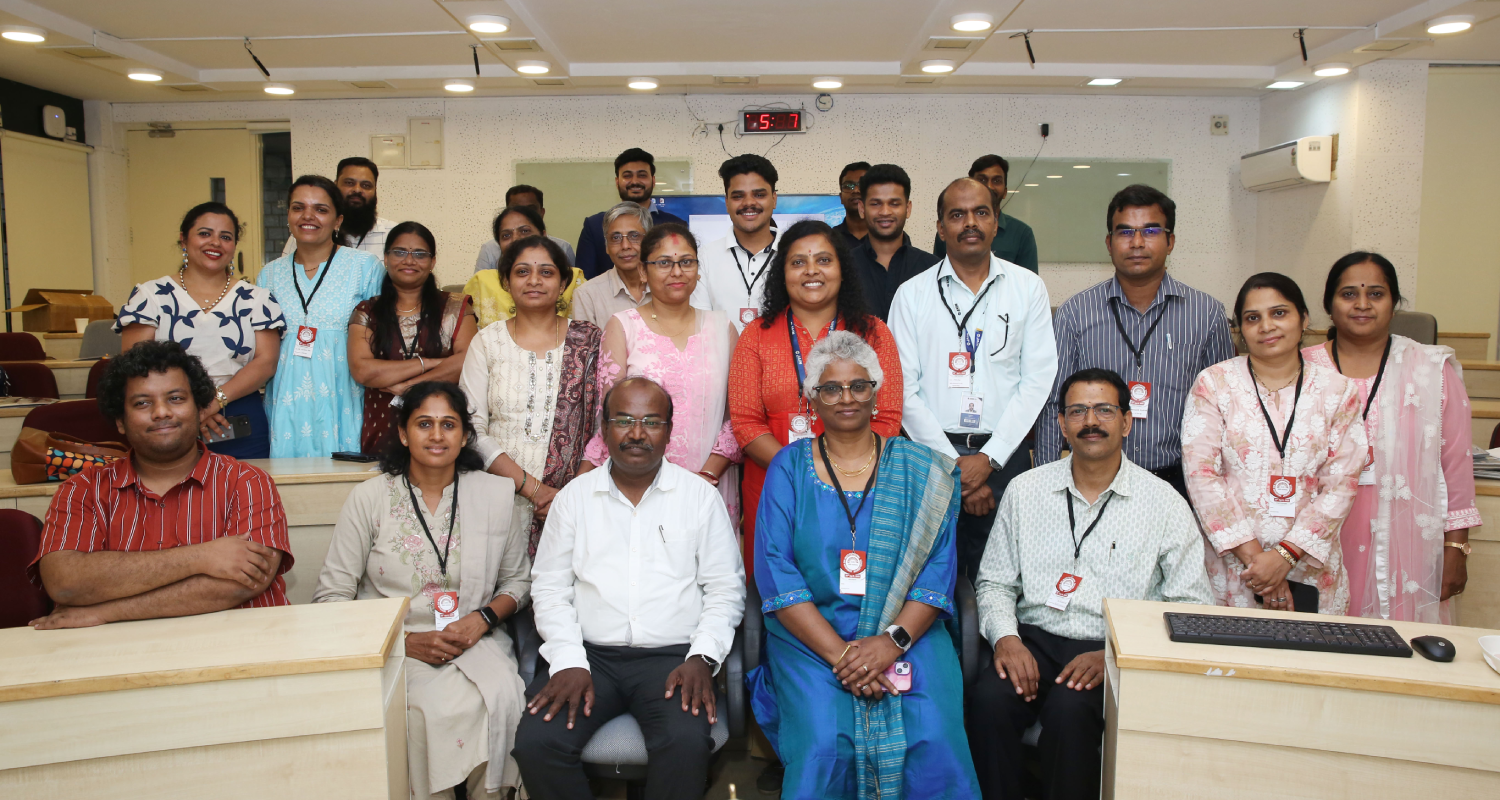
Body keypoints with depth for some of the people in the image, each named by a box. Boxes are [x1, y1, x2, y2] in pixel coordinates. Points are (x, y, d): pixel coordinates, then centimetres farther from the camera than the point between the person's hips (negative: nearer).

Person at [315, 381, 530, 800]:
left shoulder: (493, 494, 7)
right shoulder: (369, 498, 1)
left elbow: (518, 580, 15)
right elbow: (331, 597, 0)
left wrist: (483, 618, -6)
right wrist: (406, 641, -11)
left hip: (474, 641, 2)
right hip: (394, 648, -1)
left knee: (498, 695, -29)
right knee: (431, 706, -31)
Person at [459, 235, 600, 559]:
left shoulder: (589, 341, 6)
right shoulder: (488, 341, 7)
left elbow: (603, 426, 2)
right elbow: (471, 429, -1)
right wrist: (532, 487, -10)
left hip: (571, 502, 0)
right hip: (500, 500, 1)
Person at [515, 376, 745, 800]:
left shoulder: (700, 495, 6)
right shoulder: (574, 497, 10)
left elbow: (725, 588, 6)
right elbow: (549, 586, 8)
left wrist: (701, 658, -9)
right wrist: (568, 662, -6)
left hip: (672, 655, -1)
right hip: (589, 654, 2)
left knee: (687, 744, -31)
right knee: (536, 742, -24)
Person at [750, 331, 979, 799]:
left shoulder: (919, 470, 9)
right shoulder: (789, 468, 7)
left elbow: (938, 571, 2)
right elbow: (776, 575, -3)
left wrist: (894, 639, -15)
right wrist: (839, 654, -14)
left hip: (909, 633, 1)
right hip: (811, 634, 0)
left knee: (935, 743, -24)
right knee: (823, 745, -26)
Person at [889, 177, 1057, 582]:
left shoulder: (1029, 288, 7)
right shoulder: (912, 294, 5)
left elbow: (1038, 378, 1)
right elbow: (904, 387, 0)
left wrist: (988, 458, -8)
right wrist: (953, 466, -7)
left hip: (1003, 454, 1)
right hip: (932, 455, 0)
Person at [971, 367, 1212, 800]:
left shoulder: (1165, 503, 3)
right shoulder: (1025, 490, 10)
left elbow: (1190, 607, 1)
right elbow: (995, 582, 14)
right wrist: (1006, 637, -8)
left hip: (1116, 653, -2)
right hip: (1034, 639, 2)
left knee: (1070, 708, -33)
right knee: (989, 698, -29)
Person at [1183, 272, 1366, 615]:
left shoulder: (1337, 390, 4)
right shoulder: (1213, 384, 0)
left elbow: (1340, 484, -1)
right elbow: (1200, 474, -7)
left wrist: (1285, 556, -12)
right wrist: (1252, 555, -13)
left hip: (1309, 569, 1)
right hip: (1228, 566, -1)